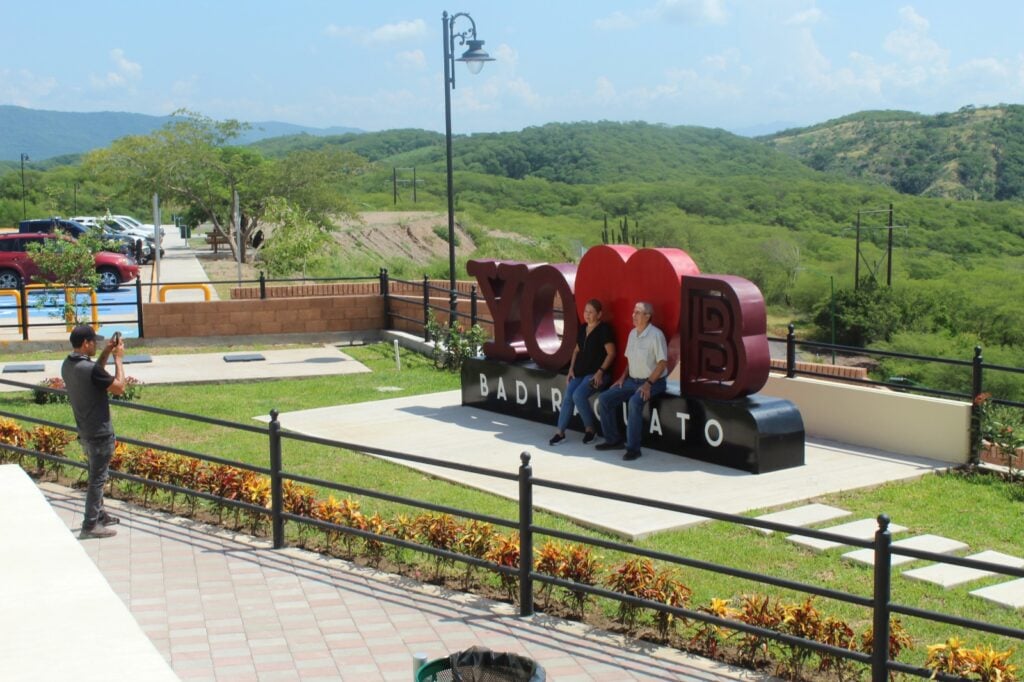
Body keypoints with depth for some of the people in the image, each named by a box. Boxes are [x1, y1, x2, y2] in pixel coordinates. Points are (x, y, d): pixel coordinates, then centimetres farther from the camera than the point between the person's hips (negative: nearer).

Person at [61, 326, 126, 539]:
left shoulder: (67, 366, 3)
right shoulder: (89, 368, -25)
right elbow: (119, 387, -17)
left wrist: (105, 354, 10)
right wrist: (118, 358, -9)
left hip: (85, 431, 9)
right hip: (100, 433, -9)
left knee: (96, 475, 21)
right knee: (97, 478, 0)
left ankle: (99, 515, 33)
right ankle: (90, 525, 7)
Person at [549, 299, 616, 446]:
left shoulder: (604, 329, -8)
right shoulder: (582, 329, 14)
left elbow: (611, 353, -11)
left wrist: (600, 371, -18)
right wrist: (571, 369, 10)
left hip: (596, 373, -7)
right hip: (580, 372, 7)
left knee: (578, 395, -26)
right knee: (568, 397, -11)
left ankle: (589, 428, -6)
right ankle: (560, 432, -4)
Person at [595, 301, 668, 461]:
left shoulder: (655, 334, -14)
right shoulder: (632, 334, 10)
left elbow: (663, 362, -17)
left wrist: (649, 384, -22)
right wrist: (623, 377, 7)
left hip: (653, 382, -8)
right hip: (632, 380, 8)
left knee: (634, 402, -35)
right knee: (604, 399, -3)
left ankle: (633, 448, -26)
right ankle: (613, 440, 8)